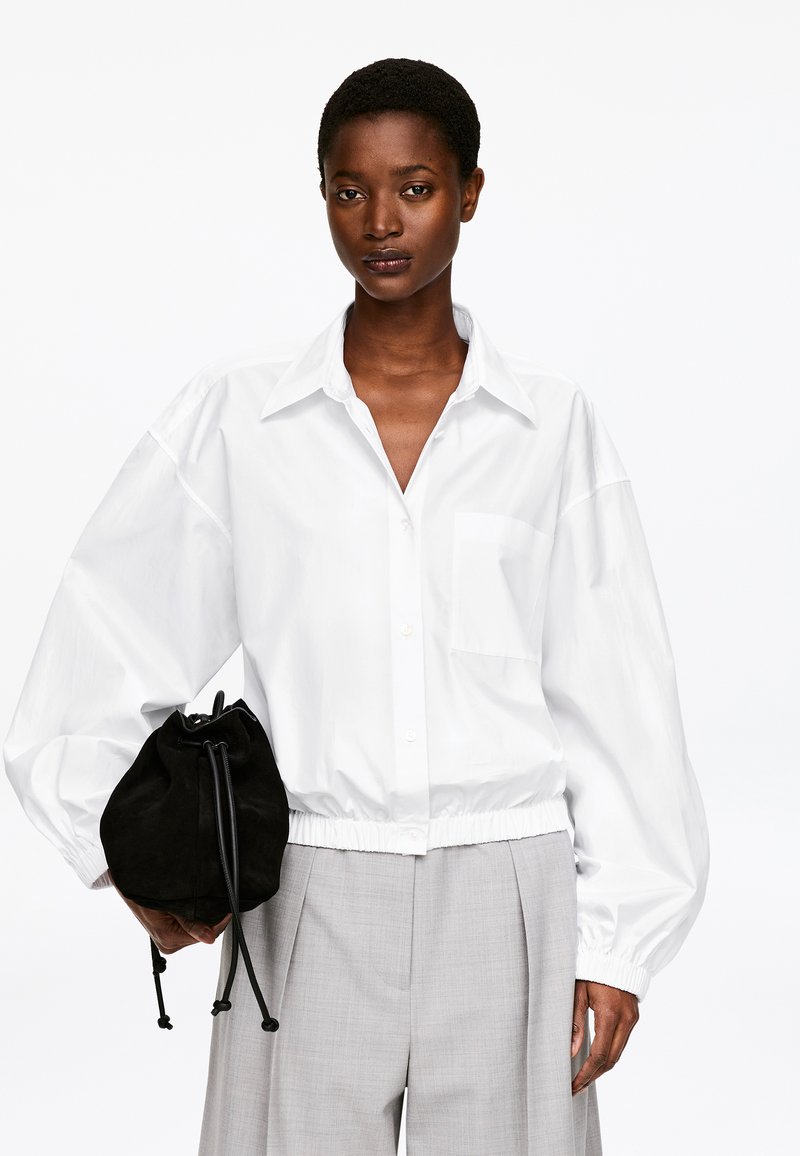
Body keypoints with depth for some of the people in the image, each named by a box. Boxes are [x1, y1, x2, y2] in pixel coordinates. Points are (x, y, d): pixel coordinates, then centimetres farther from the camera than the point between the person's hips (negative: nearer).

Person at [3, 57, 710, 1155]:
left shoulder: (554, 426, 3)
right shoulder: (235, 417, 2)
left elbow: (616, 699, 4)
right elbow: (101, 648, 8)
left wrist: (619, 945, 2)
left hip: (508, 897, 0)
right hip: (310, 904, 0)